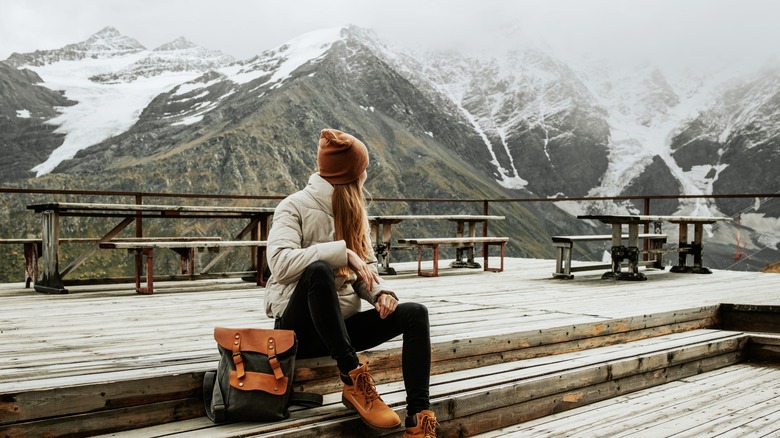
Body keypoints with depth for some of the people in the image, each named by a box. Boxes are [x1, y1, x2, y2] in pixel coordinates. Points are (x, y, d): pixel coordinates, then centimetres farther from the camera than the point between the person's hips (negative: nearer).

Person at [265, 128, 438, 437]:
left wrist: (381, 293, -11)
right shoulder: (295, 206, -8)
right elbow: (280, 263, -25)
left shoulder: (354, 212, 12)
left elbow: (366, 267, 10)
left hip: (341, 324, 6)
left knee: (415, 313, -14)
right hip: (302, 327, -6)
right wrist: (343, 252, -28)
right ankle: (353, 381, -28)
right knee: (319, 269, -36)